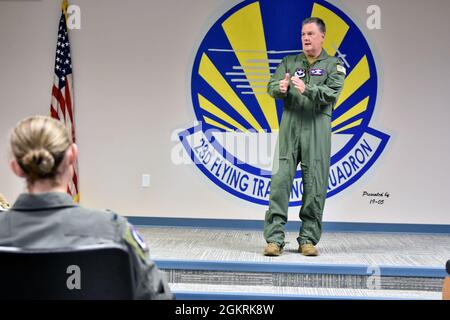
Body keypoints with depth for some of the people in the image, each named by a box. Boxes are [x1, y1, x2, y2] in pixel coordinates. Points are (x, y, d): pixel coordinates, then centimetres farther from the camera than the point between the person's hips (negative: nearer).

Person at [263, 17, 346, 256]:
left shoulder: (334, 65, 10)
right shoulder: (289, 62, 18)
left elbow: (332, 92, -7)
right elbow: (271, 86, 6)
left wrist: (307, 89, -24)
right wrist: (281, 88, -18)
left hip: (318, 127, -1)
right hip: (290, 123, 1)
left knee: (315, 183, -1)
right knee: (281, 178, -6)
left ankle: (308, 239, 8)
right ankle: (274, 238, -4)